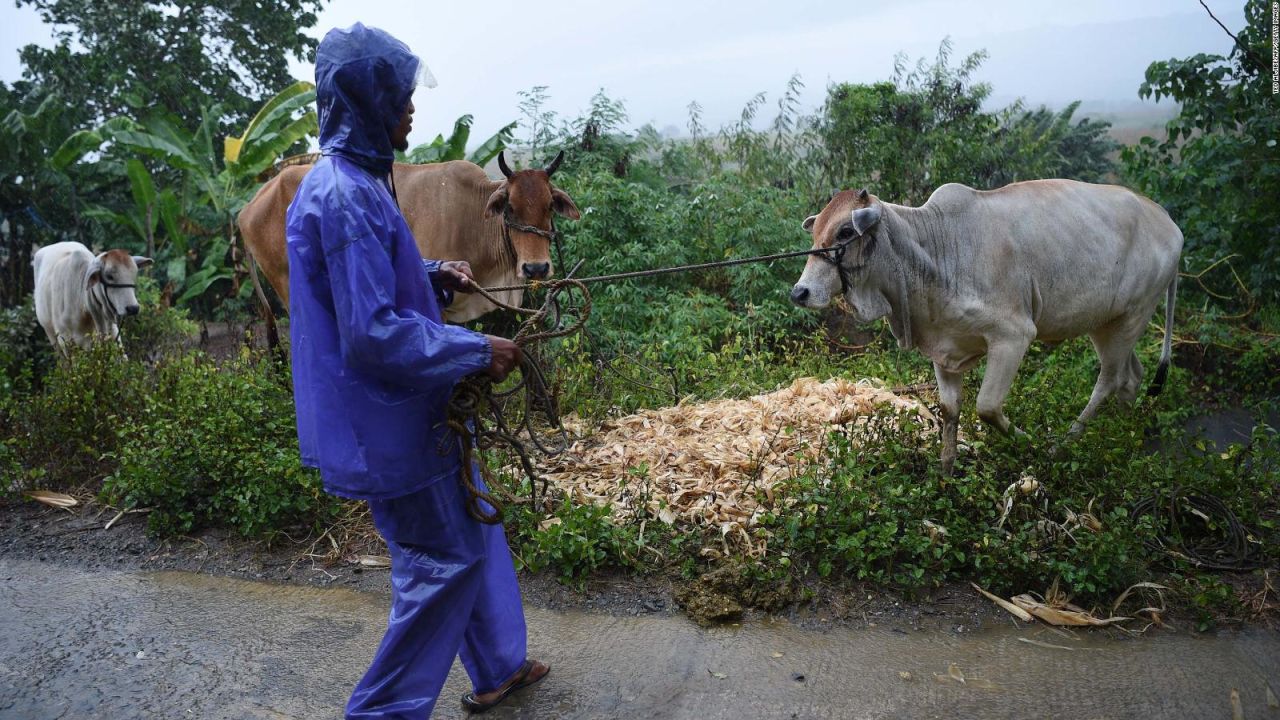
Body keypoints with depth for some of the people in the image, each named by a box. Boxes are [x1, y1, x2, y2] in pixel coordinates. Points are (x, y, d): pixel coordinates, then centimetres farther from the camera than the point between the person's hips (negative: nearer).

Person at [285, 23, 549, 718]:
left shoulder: (352, 179, 10)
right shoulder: (345, 195, -23)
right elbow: (372, 334, -27)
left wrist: (433, 275, 10)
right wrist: (476, 350, -19)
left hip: (406, 410, 10)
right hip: (388, 423, -10)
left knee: (471, 532, 20)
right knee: (442, 560, 3)